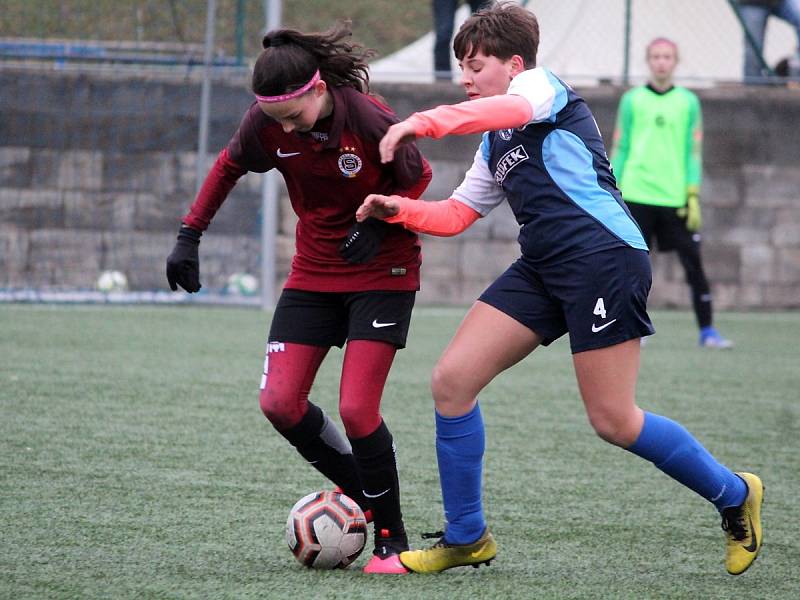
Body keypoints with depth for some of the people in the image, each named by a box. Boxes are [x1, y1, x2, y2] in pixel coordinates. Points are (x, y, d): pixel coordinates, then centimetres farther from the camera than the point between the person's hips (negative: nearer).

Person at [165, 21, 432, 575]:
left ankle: (392, 540, 2)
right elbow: (230, 166, 9)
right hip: (313, 273, 5)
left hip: (382, 273, -5)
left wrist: (379, 223, -22)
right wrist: (190, 234, 6)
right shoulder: (266, 122, -12)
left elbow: (418, 178, -8)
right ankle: (360, 493, 18)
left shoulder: (370, 121, -25)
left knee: (356, 409, -15)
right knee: (280, 403, -4)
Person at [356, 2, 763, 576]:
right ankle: (466, 538, 8)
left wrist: (422, 122, -38)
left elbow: (514, 108, -26)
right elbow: (456, 214, 28)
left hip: (603, 255, -9)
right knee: (451, 381, -2)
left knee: (614, 421, -9)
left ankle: (735, 495, 13)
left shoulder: (541, 83, -1)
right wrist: (399, 210, 7)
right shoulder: (494, 145, 26)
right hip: (544, 267, 9)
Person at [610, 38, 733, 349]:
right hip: (637, 197, 0)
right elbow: (620, 149, 8)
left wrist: (693, 196, -1)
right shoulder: (632, 100, 6)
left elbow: (694, 151, 6)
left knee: (694, 264, -3)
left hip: (675, 199, 0)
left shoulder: (688, 101, 7)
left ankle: (707, 331, 1)